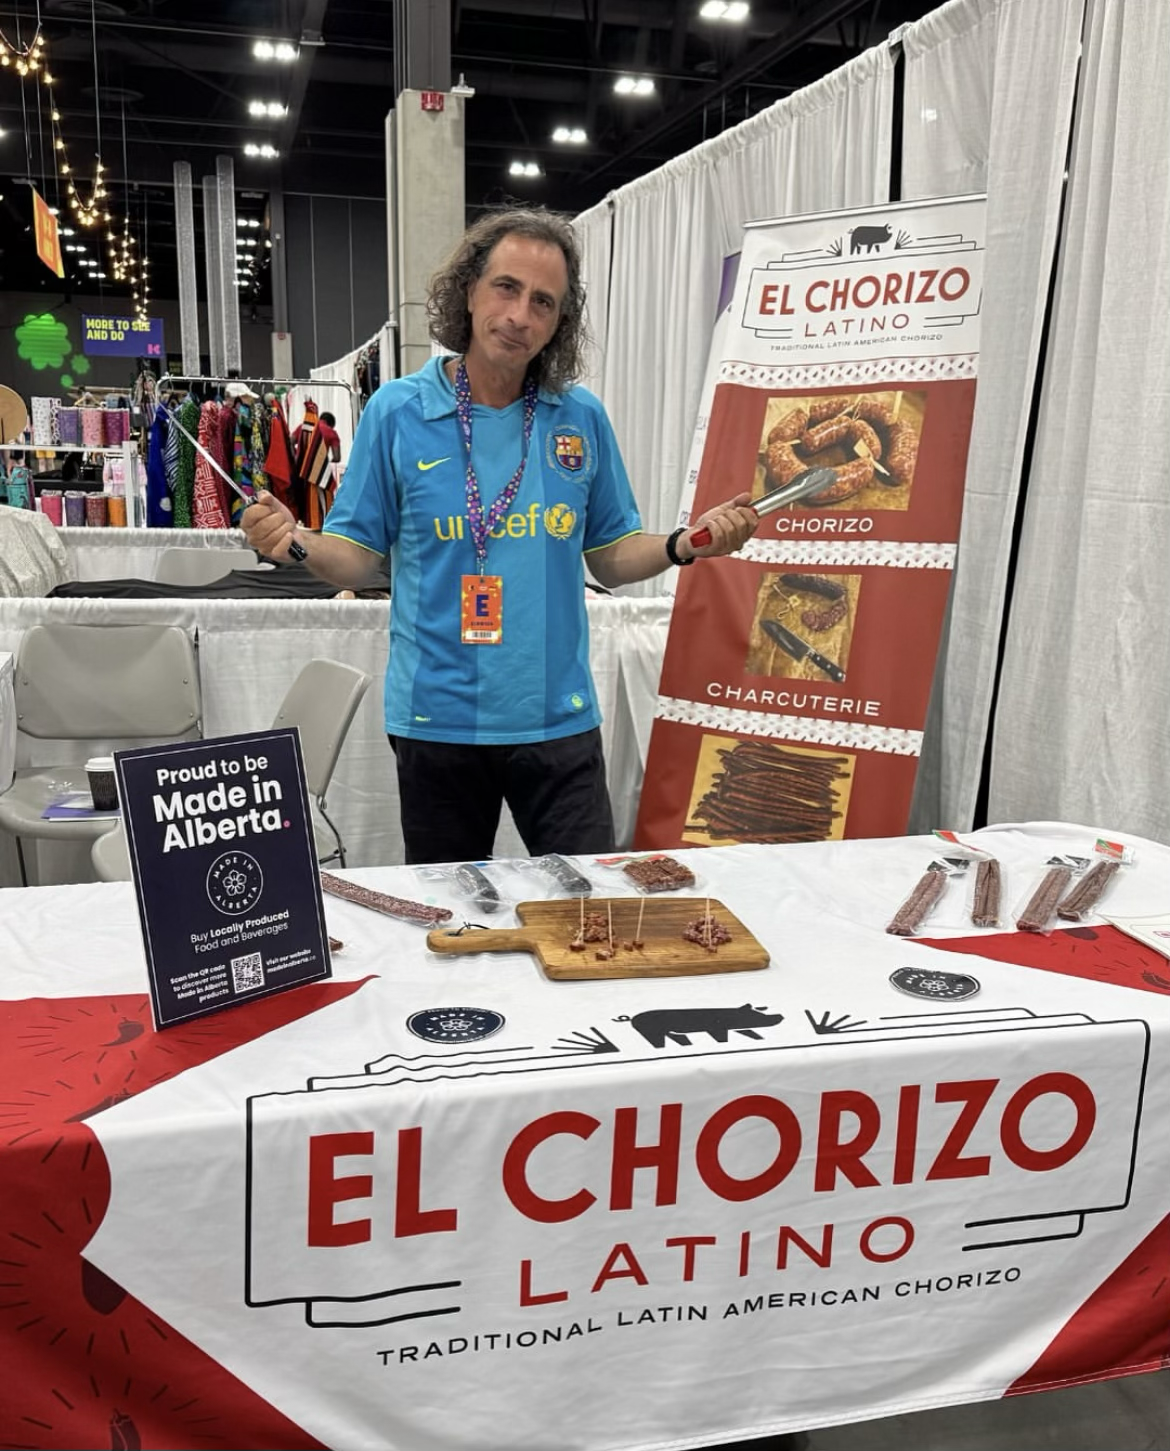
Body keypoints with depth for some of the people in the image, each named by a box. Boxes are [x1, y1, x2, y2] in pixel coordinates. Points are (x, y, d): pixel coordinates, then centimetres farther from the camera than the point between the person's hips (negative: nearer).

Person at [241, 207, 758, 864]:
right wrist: (296, 540, -19)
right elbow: (360, 559, 0)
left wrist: (684, 544, -9)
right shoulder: (397, 411, -3)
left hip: (558, 717, 1)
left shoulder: (582, 418, 3)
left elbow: (611, 558, 9)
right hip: (438, 719, -1)